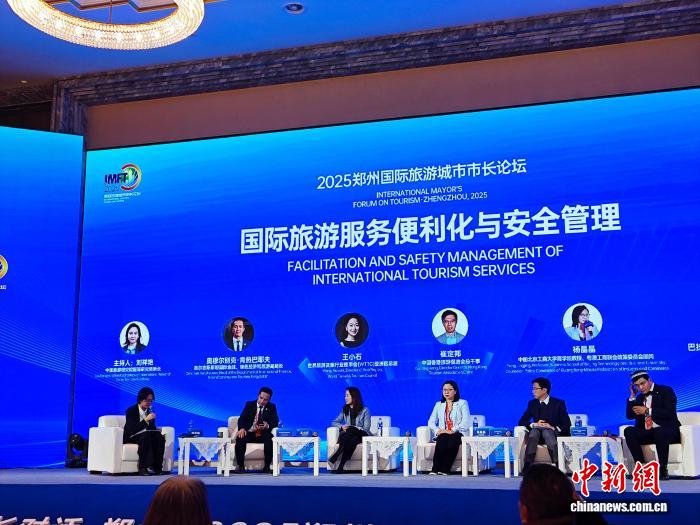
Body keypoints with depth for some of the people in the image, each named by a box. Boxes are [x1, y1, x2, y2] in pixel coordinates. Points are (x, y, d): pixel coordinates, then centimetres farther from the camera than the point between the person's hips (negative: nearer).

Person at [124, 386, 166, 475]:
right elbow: (132, 429, -22)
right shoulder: (131, 410, -10)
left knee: (160, 437, -23)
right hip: (131, 437, -5)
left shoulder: (150, 411, 8)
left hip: (147, 436, 6)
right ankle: (143, 467, -36)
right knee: (146, 435, -36)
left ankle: (157, 466, -24)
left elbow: (153, 428, 11)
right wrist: (146, 420, -31)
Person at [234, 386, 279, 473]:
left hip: (263, 434, 0)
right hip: (249, 433, 1)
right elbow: (242, 419, 2)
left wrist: (267, 426, -24)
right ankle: (241, 466, -19)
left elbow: (275, 422, 0)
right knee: (240, 439, -32)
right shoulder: (249, 405, 11)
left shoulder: (272, 407, 10)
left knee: (269, 440, -35)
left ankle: (267, 467, -20)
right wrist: (242, 428, -21)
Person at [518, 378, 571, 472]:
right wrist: (534, 424, -13)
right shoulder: (532, 403, 11)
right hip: (537, 434, 2)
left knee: (547, 431, -36)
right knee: (534, 431, -33)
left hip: (554, 434, -2)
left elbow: (567, 424, -3)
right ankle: (527, 465, -49)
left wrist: (553, 427, -21)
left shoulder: (559, 403, 2)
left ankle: (557, 464, -47)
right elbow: (522, 421, 7)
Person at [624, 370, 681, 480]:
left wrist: (647, 411, -17)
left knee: (659, 432, -40)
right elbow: (630, 416, 12)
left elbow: (669, 413, -14)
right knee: (628, 431, -22)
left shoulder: (666, 391, 0)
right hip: (647, 433, 5)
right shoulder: (639, 397, 17)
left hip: (667, 430, -5)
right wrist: (632, 396, 5)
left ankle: (663, 468, -27)